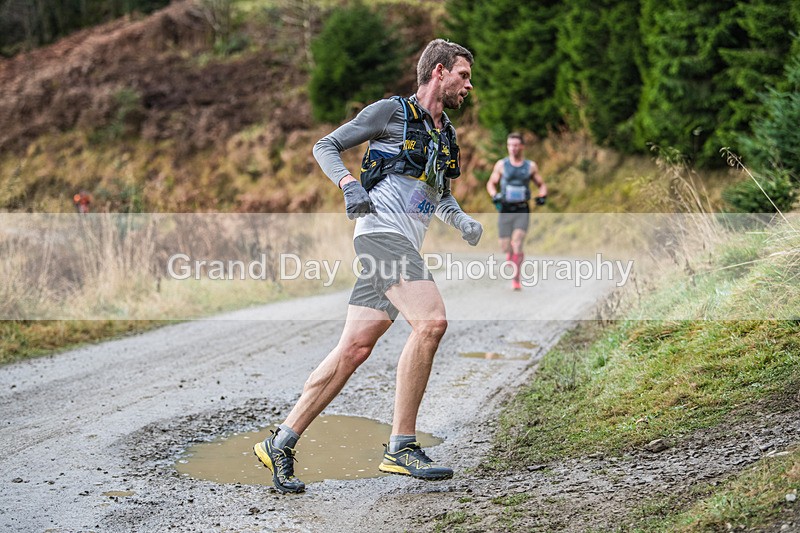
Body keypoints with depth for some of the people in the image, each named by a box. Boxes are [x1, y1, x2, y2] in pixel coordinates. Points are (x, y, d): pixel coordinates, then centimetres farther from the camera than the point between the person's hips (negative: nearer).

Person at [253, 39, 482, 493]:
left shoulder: (446, 135, 25)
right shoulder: (391, 111, 2)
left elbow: (442, 197, 32)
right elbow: (326, 146, 3)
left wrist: (464, 221, 11)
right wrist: (349, 184, -16)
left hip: (405, 247, 8)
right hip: (382, 229, -8)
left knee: (355, 349, 0)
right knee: (431, 321, -24)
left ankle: (281, 444, 5)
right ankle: (401, 448, -20)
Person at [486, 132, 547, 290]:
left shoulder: (531, 166, 6)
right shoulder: (501, 165, 5)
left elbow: (541, 184, 15)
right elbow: (491, 183, 13)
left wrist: (542, 196, -6)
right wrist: (494, 195, -8)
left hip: (522, 211, -1)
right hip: (505, 210, 1)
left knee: (517, 244, -18)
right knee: (505, 247, 0)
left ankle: (516, 280, -12)